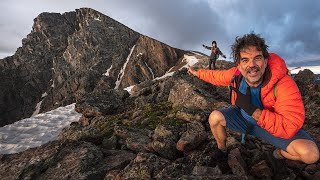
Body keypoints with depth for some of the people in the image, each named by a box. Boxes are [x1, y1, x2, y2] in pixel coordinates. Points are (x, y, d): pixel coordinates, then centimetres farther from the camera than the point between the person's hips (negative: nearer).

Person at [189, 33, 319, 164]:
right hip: (243, 118, 3)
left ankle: (280, 153, 12)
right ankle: (221, 150, 11)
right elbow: (216, 76, 1)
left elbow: (290, 127, -37)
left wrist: (252, 110, -42)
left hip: (275, 126, -2)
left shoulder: (284, 84, -34)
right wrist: (197, 72, 12)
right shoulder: (235, 74, -21)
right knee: (215, 117, -19)